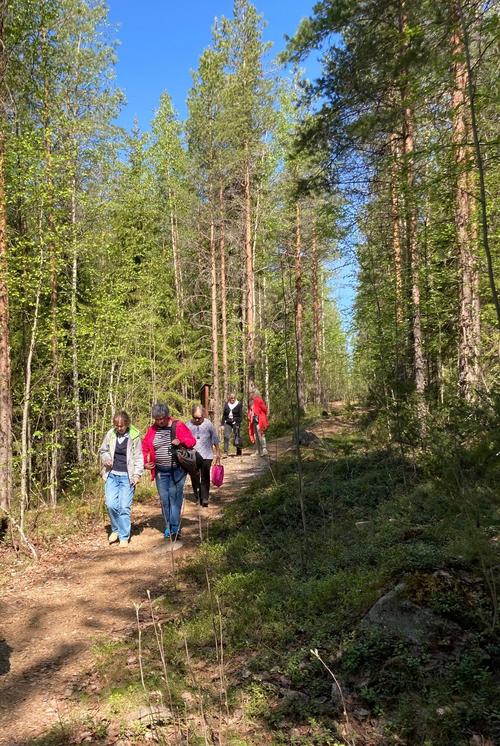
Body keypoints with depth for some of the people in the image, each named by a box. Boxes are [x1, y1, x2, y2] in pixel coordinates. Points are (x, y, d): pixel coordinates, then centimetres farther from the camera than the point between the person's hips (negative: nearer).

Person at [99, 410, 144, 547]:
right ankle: (116, 529, 20)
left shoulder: (134, 436, -7)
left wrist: (137, 474, -9)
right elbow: (103, 450, 15)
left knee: (125, 507, -3)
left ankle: (124, 537, 10)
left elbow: (138, 457, -1)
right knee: (111, 504, -6)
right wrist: (106, 458, -5)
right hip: (112, 475, 3)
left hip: (127, 477, -2)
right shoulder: (110, 434, 0)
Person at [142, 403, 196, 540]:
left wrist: (181, 441, -23)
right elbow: (144, 447, 14)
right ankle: (168, 527, 18)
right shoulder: (152, 429, 6)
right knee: (164, 499, 7)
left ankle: (175, 528, -2)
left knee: (175, 497, -6)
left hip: (177, 470, -3)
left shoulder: (178, 426, -4)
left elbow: (192, 441, -4)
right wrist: (144, 463, 1)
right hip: (160, 471, 4)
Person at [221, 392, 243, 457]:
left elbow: (240, 415, -2)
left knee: (237, 437, 3)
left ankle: (239, 451, 20)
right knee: (226, 437, -8)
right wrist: (222, 423, 7)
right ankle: (225, 453, -9)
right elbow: (224, 415, 13)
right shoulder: (226, 404, 9)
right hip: (227, 423, 2)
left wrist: (238, 423, -11)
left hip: (235, 423, -2)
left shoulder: (238, 404, 1)